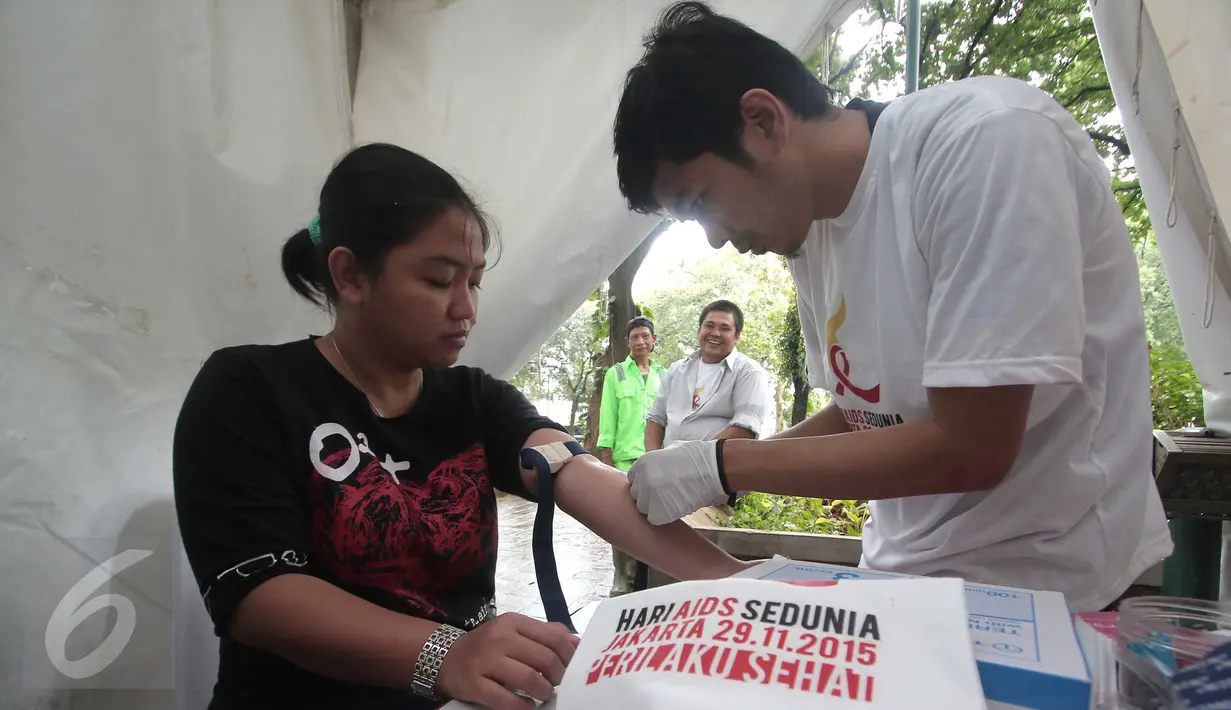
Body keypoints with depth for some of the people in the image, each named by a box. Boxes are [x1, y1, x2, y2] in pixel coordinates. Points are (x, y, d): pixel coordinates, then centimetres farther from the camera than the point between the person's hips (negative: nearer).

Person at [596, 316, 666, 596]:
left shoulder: (663, 375, 13)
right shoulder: (615, 374, 5)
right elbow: (607, 421, 1)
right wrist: (607, 463, -5)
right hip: (625, 460, -3)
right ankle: (623, 581, 7)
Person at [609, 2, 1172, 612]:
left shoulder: (989, 138, -21)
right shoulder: (807, 226, 0)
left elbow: (970, 448, -24)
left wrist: (723, 465, -18)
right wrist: (703, 466, -1)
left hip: (1044, 588, -6)